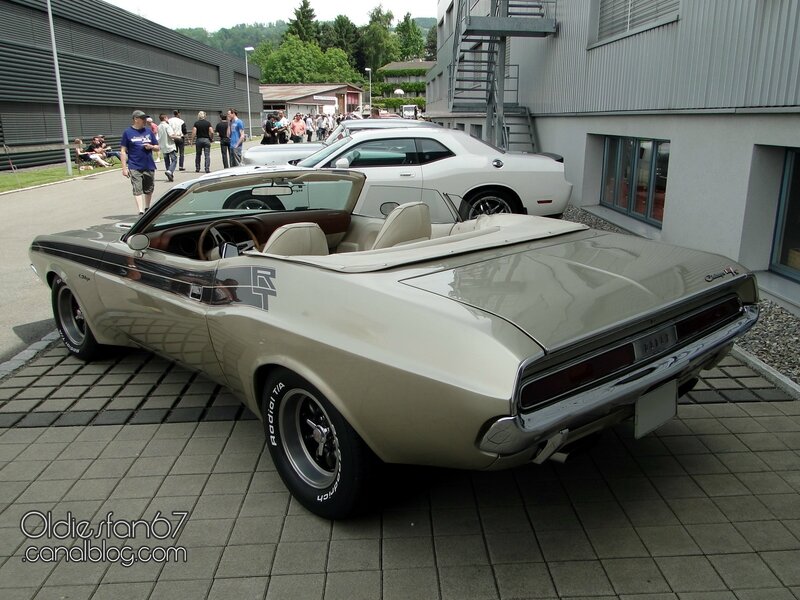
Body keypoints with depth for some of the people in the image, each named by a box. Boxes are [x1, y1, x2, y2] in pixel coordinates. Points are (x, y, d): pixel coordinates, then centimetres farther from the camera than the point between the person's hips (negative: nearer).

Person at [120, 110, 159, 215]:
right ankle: (141, 212, -14)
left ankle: (147, 209, 31)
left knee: (149, 189, 13)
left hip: (149, 166, 4)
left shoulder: (148, 131, 9)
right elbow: (123, 151, -1)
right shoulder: (127, 132, -1)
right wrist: (124, 168, -7)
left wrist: (151, 147, -9)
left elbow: (157, 147, 15)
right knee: (137, 190, -10)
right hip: (135, 167, -4)